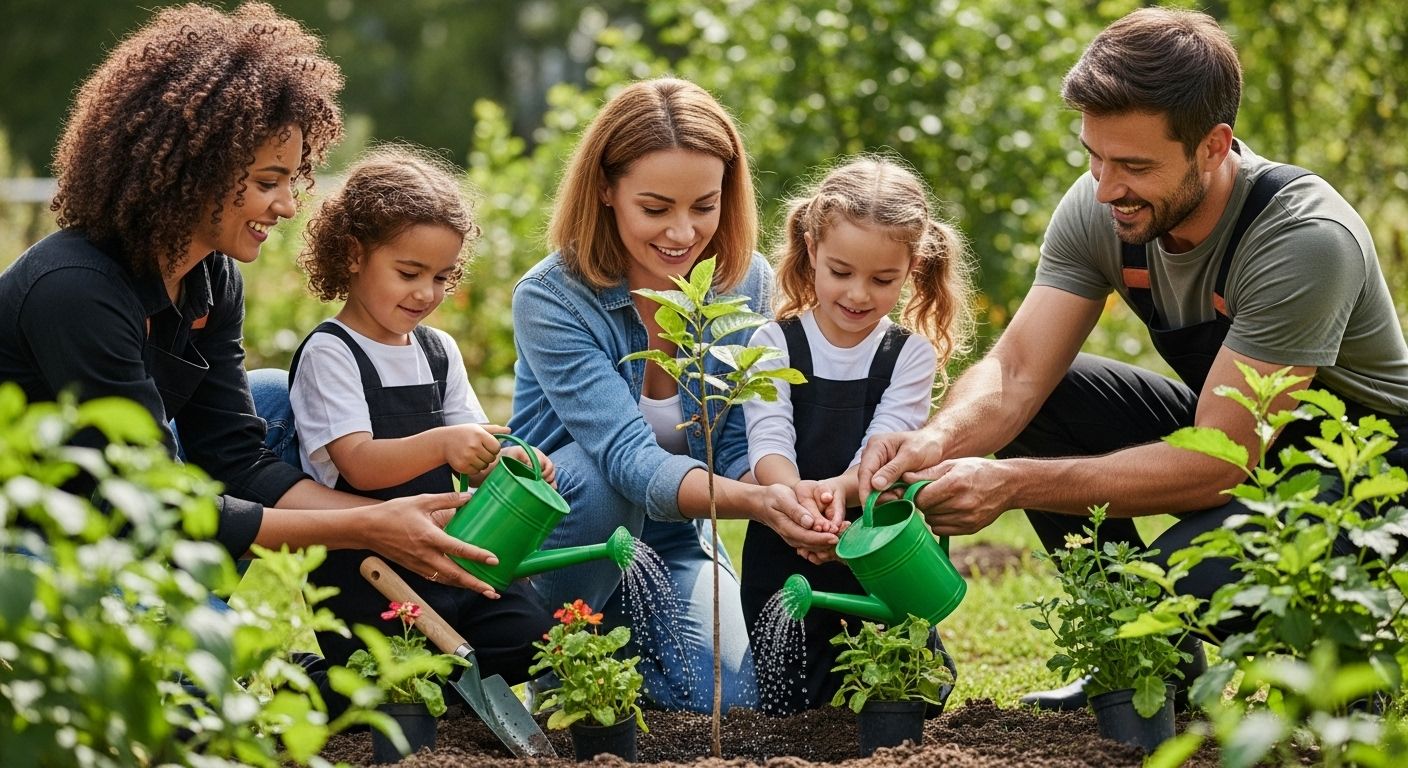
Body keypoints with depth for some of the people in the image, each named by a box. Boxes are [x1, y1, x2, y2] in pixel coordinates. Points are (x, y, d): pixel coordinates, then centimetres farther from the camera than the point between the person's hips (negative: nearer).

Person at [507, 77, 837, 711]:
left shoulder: (748, 285, -9)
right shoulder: (551, 300, -23)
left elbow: (742, 450, -10)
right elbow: (629, 460, -35)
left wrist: (792, 500, -35)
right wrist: (754, 502, -53)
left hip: (674, 543, 4)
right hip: (561, 534, -4)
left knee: (728, 702, -18)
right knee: (598, 476, -35)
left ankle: (625, 640, 15)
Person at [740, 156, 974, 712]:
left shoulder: (911, 356, 0)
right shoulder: (775, 344, -2)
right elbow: (768, 442, -15)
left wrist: (839, 490, -36)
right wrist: (794, 490, -39)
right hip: (784, 551, 0)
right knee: (788, 704, -4)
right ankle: (820, 657, 28)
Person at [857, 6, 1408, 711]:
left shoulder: (1305, 239, -32)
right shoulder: (1100, 209, -13)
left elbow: (1216, 465, -33)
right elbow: (1016, 374, -15)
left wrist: (1012, 484, -39)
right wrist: (938, 441, -38)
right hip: (1225, 431, 7)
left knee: (1184, 580, -33)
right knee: (1031, 407, -13)